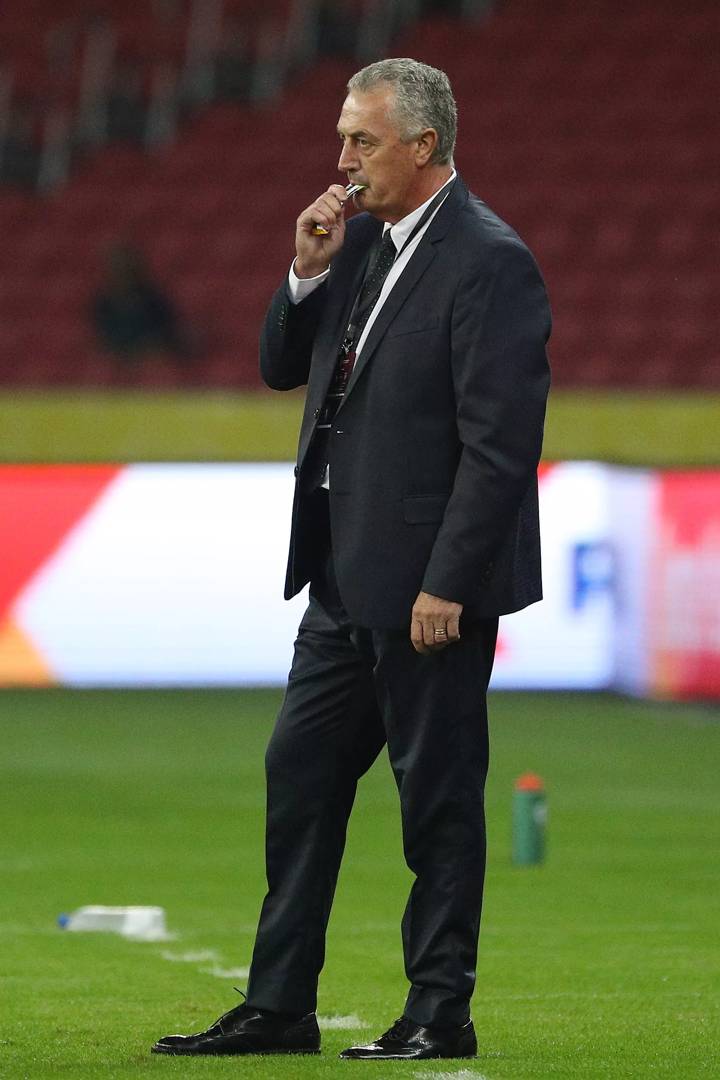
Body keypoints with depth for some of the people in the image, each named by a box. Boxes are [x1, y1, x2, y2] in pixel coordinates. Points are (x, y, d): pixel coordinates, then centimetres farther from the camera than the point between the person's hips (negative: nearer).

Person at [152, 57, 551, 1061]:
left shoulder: (490, 262, -16)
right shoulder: (364, 241, 11)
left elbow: (501, 444, -19)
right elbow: (281, 368, 16)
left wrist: (446, 586, -21)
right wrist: (310, 273, -1)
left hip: (429, 581, -9)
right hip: (346, 575, 9)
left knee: (438, 790, 0)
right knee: (300, 776, 10)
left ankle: (441, 1013, 9)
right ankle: (278, 1006, 16)